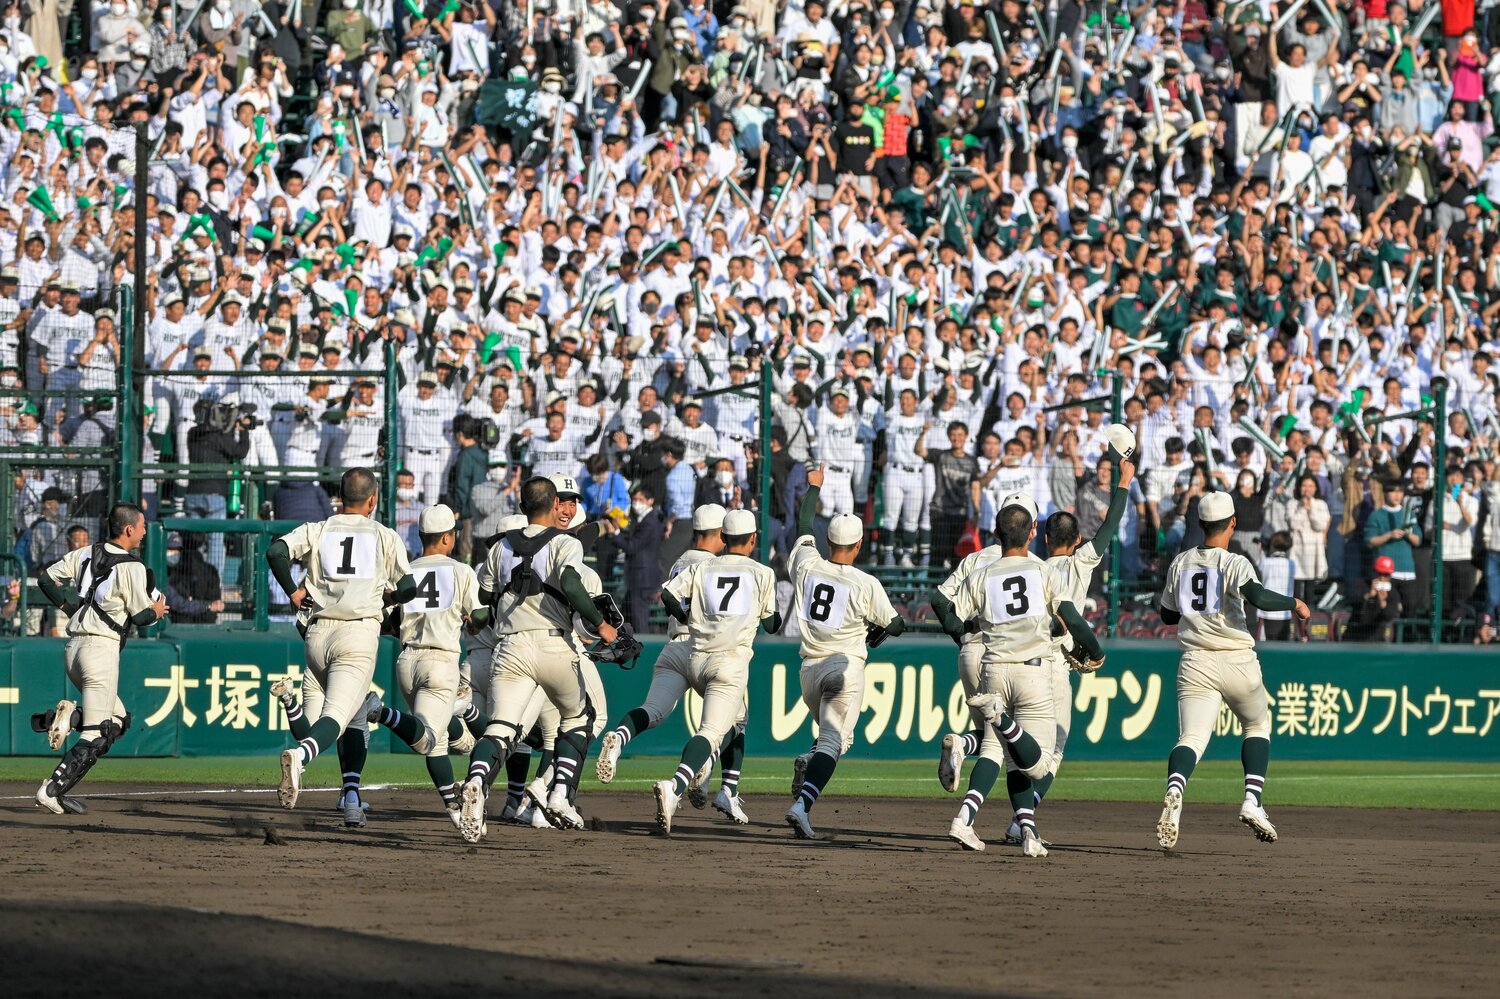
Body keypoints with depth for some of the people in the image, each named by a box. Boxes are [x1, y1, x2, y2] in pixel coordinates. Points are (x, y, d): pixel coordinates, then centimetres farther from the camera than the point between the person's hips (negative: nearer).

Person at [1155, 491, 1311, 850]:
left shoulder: (1180, 564, 9)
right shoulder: (1235, 563, -7)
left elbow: (1167, 615, 20)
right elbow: (1257, 596, -25)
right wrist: (1293, 603, -10)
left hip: (1195, 664, 2)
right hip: (1238, 663, -2)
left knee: (1191, 738, -9)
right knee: (1258, 726, 22)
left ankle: (1175, 791, -40)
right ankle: (1252, 800, 5)